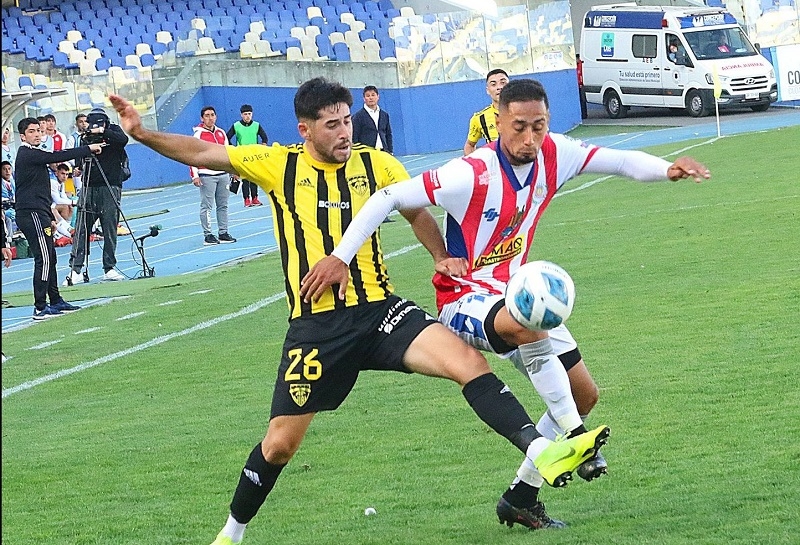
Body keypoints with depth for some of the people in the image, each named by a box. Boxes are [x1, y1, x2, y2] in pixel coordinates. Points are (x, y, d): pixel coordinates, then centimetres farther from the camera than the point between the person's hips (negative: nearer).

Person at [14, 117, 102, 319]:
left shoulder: (33, 155, 22)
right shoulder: (27, 154, -10)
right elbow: (57, 157, -20)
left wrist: (50, 217, 23)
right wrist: (89, 149, -15)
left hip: (39, 214, 11)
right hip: (31, 215, -11)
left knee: (50, 258, 15)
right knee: (44, 259, -13)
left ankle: (55, 301, 23)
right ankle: (40, 308, -15)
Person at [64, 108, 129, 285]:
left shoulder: (113, 131, 3)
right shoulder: (86, 137, 10)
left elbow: (123, 139, -18)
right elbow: (80, 158, 10)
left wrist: (103, 132, -26)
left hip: (110, 187, -2)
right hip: (89, 187, 2)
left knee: (110, 228, -2)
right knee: (81, 228, -5)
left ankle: (109, 269, 4)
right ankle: (75, 269, -7)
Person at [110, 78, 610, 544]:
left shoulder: (377, 166, 4)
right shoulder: (279, 165, 1)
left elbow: (417, 214, 19)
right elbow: (204, 153, 0)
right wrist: (143, 134, -12)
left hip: (379, 310, 1)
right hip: (315, 326, -1)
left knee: (468, 360, -23)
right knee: (280, 442, 5)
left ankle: (541, 453, -31)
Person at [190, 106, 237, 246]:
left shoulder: (221, 133, 13)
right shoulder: (198, 134, -5)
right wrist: (195, 176, -15)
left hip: (223, 175, 6)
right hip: (206, 175, -6)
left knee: (223, 205, 8)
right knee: (206, 206, -5)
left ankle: (223, 233, 14)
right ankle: (208, 236, -3)